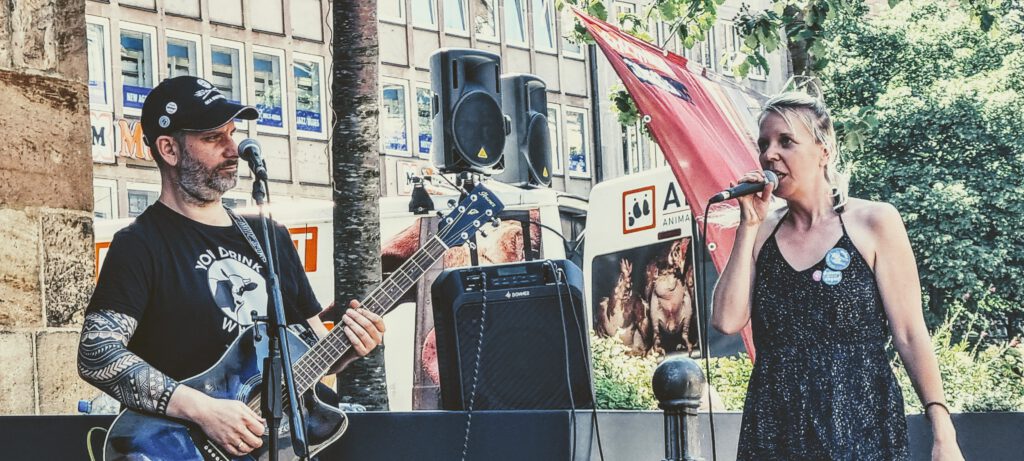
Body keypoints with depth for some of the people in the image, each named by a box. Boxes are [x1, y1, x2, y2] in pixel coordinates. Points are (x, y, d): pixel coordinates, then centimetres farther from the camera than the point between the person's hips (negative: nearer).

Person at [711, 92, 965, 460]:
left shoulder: (873, 223, -3)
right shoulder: (761, 230, 6)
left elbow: (909, 334, -5)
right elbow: (727, 320, -5)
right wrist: (748, 226, -6)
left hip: (861, 425, -3)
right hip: (774, 430, 3)